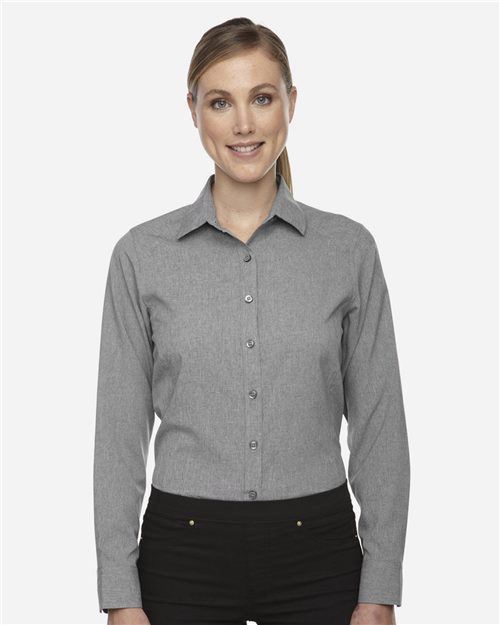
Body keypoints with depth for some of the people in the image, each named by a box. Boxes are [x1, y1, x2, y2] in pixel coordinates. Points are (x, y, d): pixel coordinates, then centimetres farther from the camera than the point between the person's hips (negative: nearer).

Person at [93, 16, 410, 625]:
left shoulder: (348, 248, -1)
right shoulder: (143, 253, -2)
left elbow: (379, 426, 0)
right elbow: (119, 433, -1)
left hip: (316, 553, 0)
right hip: (186, 553, 0)